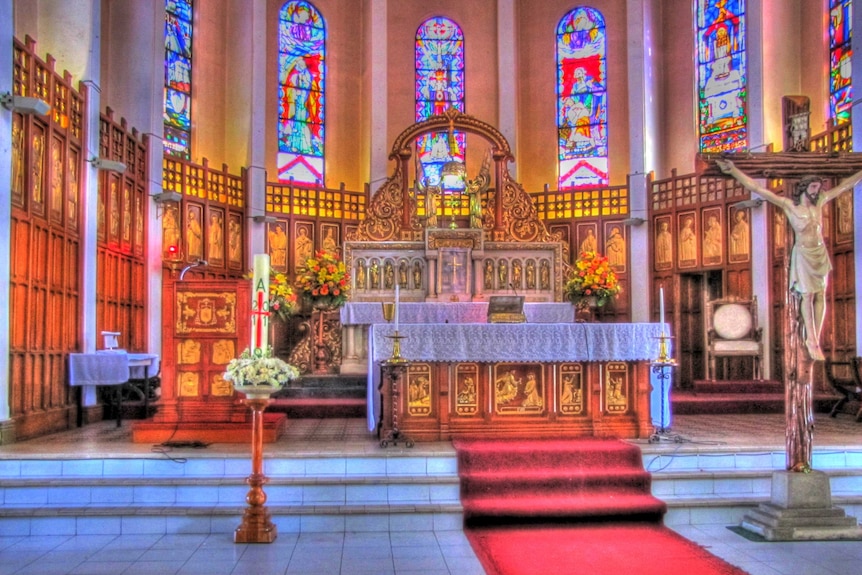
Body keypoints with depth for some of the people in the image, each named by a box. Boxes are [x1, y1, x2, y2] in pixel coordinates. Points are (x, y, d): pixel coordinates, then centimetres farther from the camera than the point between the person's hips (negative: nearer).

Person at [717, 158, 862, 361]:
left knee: (820, 295, 3)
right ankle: (811, 340, 1)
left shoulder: (820, 201, 3)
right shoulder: (788, 205, -11)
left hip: (820, 253, 5)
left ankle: (816, 340, 7)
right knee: (807, 295, -6)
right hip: (803, 254, -5)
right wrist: (734, 171, -29)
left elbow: (845, 185, 13)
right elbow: (757, 188, -20)